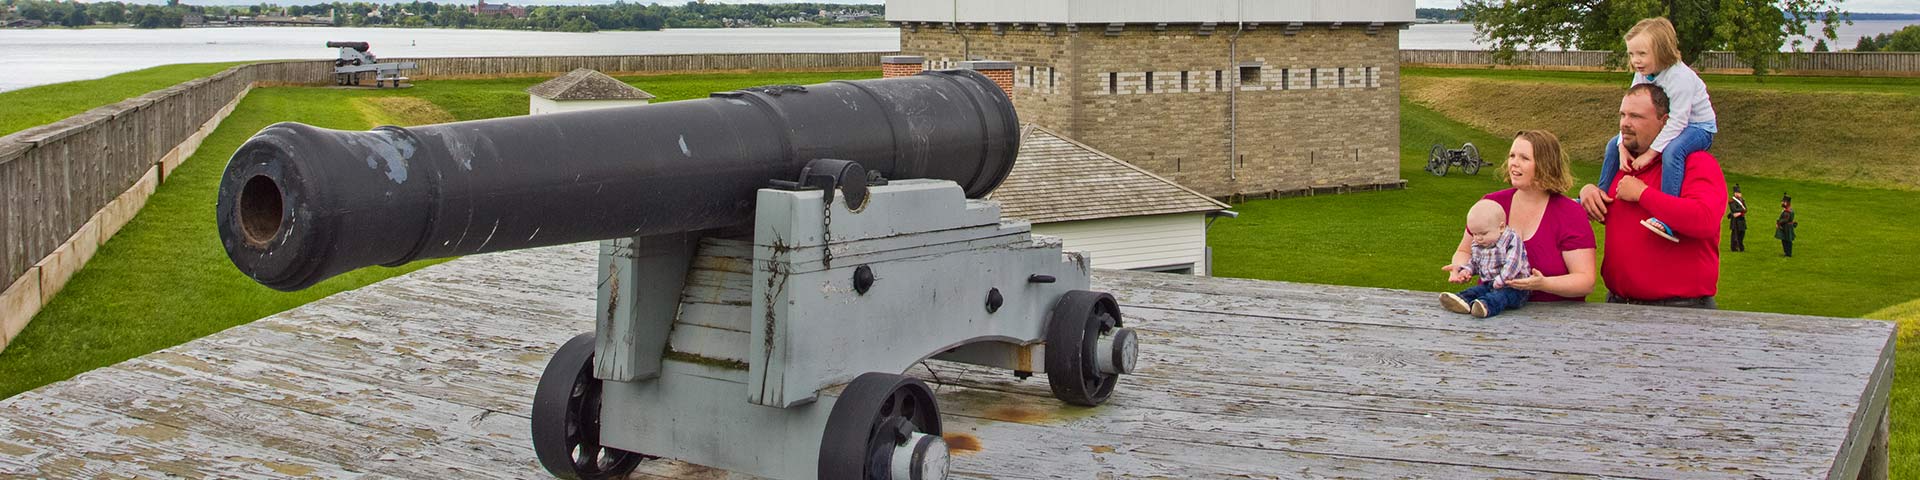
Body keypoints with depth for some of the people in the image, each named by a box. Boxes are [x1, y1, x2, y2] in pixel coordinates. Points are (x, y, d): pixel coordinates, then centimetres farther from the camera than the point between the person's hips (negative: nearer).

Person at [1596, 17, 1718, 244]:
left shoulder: (1680, 77, -29)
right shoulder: (1642, 75, -4)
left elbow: (1676, 121, -32)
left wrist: (1650, 153, -33)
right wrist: (1623, 147, -16)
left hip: (1697, 127, -9)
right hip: (1664, 127, 9)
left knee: (1672, 151, -41)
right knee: (1613, 145, 10)